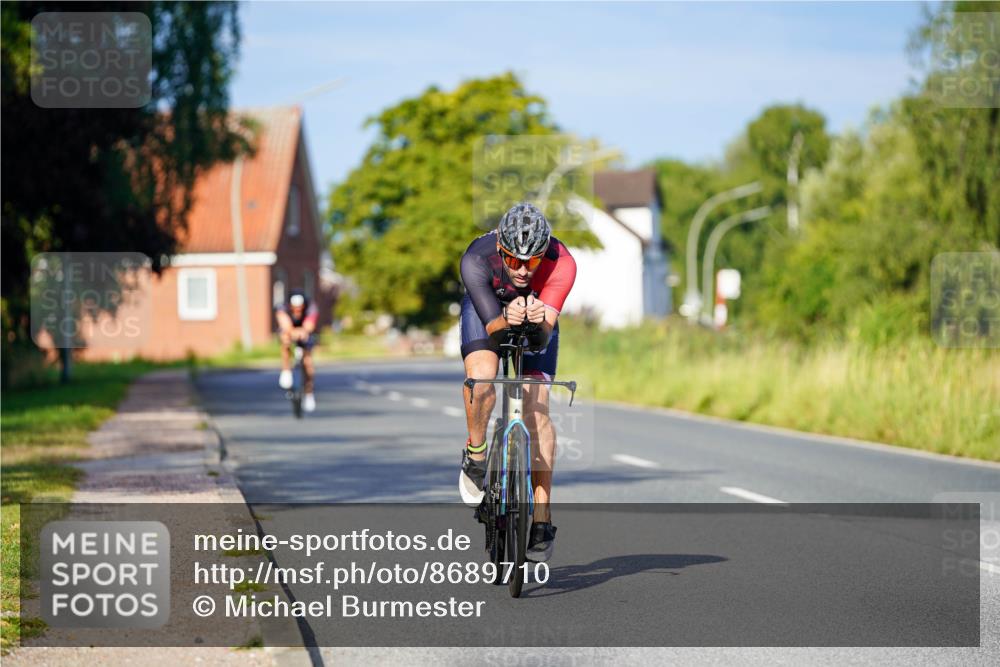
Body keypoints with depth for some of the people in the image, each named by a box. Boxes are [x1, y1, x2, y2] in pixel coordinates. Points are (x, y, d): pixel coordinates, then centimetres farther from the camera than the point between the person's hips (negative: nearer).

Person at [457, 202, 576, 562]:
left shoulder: (561, 264, -36)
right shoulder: (476, 260, -37)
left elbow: (541, 339, -38)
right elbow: (493, 328, -37)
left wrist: (539, 323, -60)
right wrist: (507, 320, -59)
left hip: (537, 317, 0)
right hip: (487, 308, 0)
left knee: (537, 410, -12)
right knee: (481, 377, -30)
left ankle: (542, 521, -6)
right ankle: (475, 455, -1)